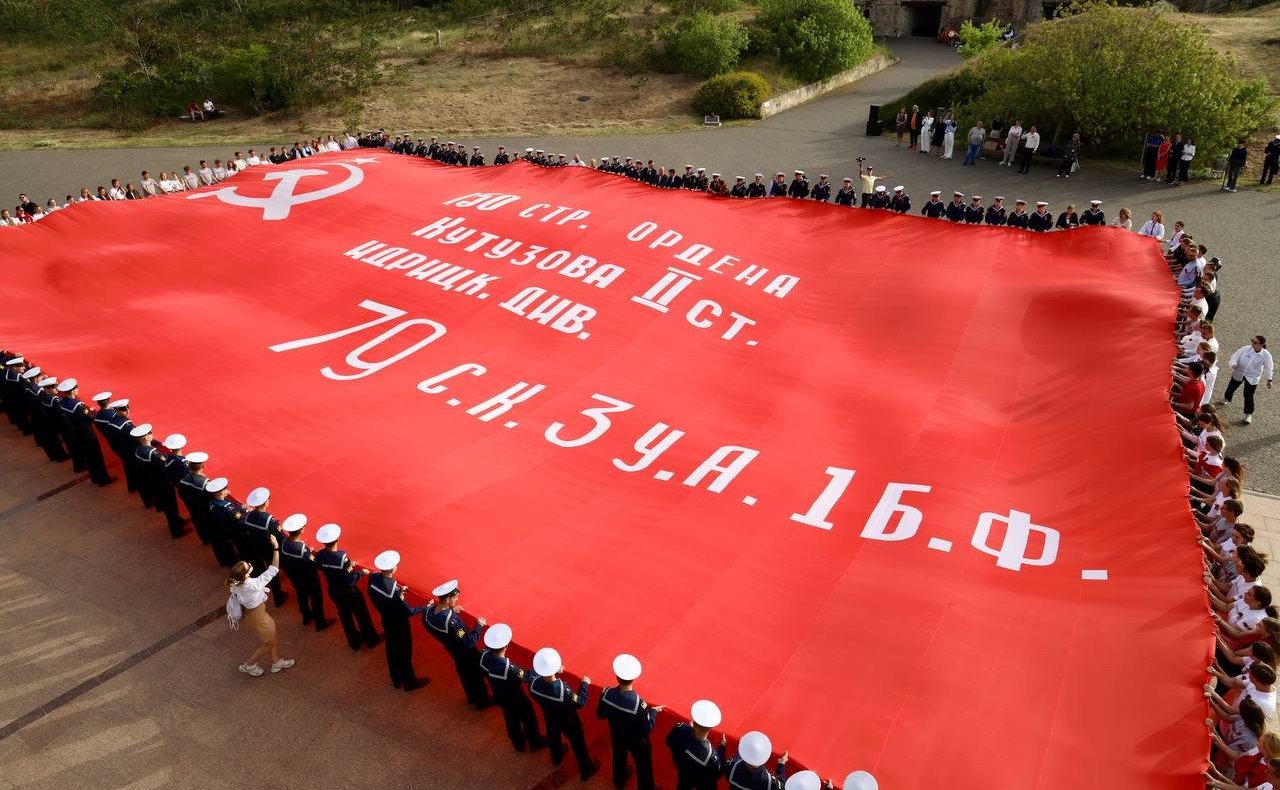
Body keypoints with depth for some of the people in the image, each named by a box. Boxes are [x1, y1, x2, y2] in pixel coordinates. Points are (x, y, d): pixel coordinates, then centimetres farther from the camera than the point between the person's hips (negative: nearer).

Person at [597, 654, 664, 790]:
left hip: (616, 735, 5)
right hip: (636, 741, -4)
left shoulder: (607, 693, -29)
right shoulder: (639, 704, -41)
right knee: (643, 765, 25)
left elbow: (600, 714, -10)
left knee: (619, 756, 35)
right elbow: (647, 729, -26)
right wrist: (653, 712, -12)